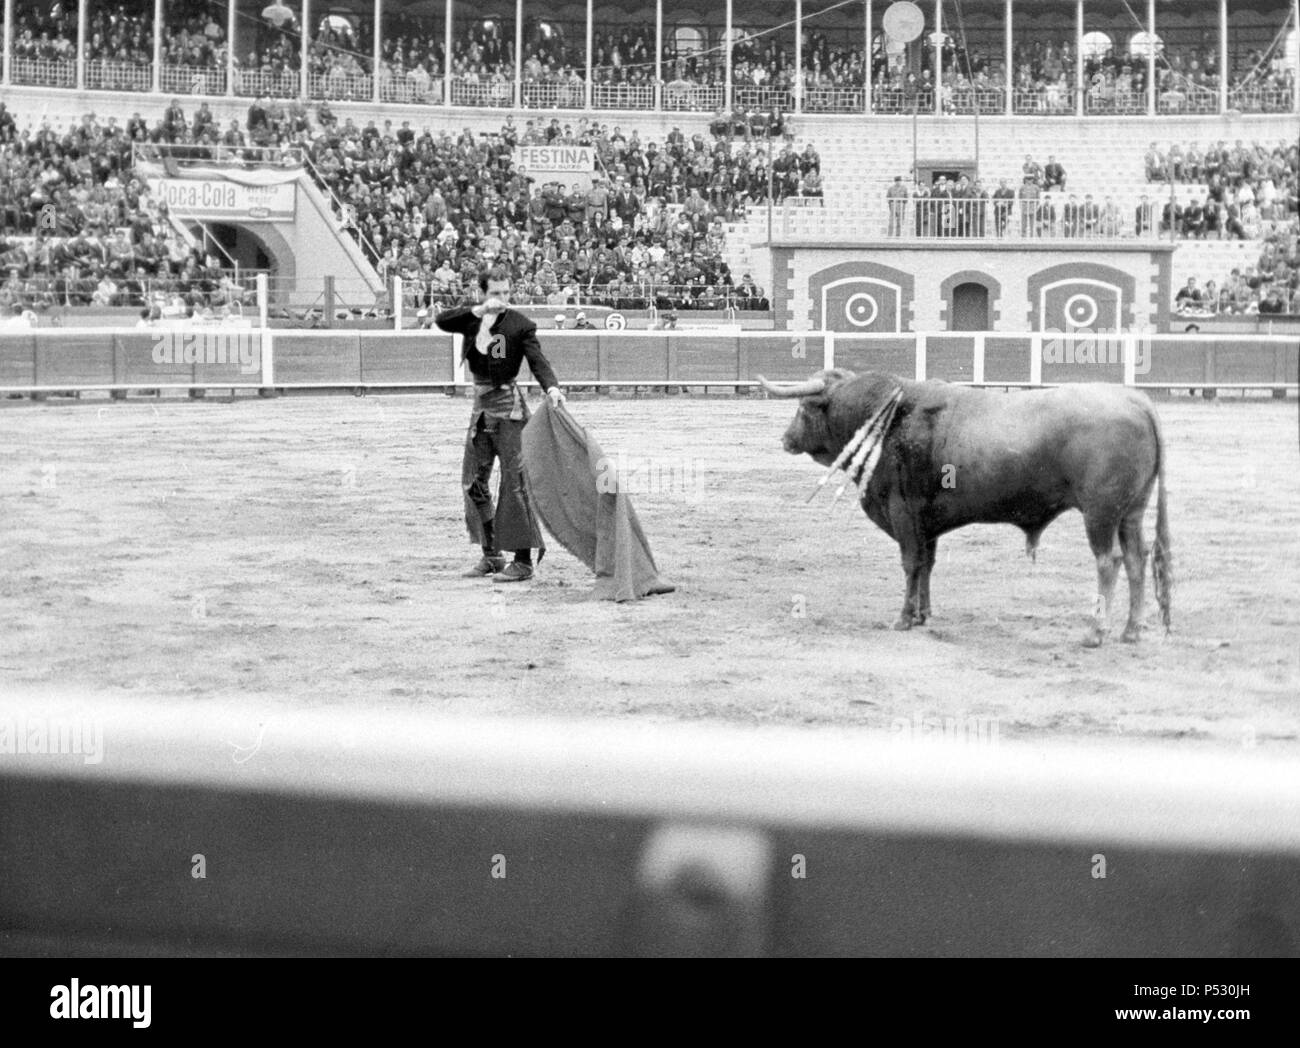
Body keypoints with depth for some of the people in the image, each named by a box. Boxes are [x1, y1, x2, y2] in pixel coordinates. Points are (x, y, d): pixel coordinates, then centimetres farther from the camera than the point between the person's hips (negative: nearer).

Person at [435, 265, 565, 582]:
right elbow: (441, 321, -10)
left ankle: (523, 561, -4)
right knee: (473, 481, 10)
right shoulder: (472, 319, 6)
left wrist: (552, 387, -35)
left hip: (508, 406, -6)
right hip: (481, 405, 6)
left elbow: (538, 360, -15)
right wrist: (480, 310, -22)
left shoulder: (520, 324, -6)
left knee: (514, 482, -7)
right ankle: (491, 556, 20)